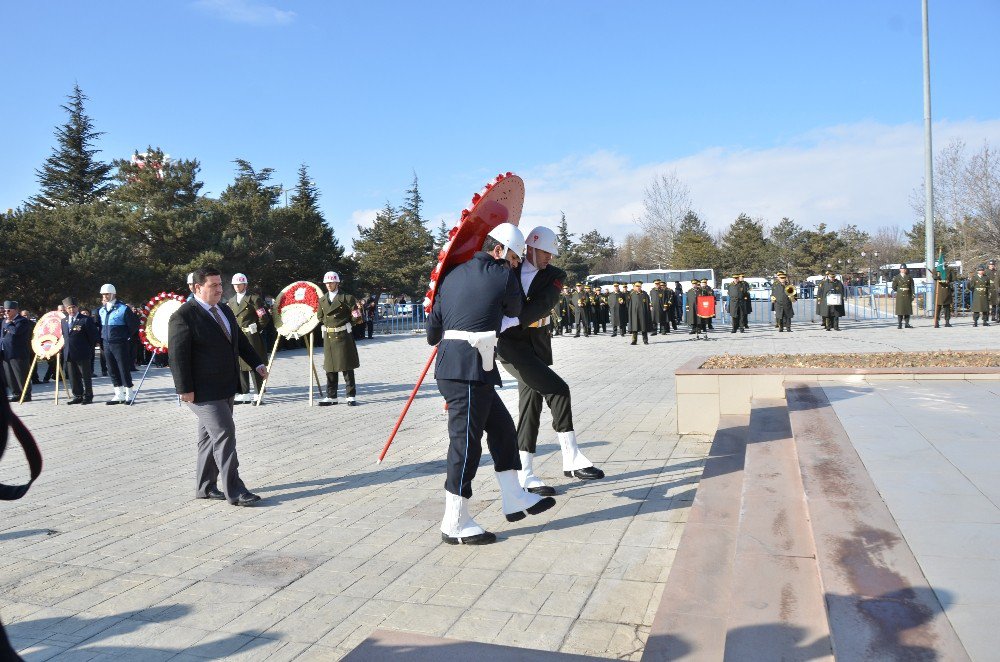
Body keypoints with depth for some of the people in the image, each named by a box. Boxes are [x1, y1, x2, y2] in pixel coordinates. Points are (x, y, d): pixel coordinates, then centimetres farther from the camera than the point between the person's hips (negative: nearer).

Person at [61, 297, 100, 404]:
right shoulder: (64, 321, 14)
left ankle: (88, 396, 9)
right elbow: (64, 336, 21)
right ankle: (78, 396, 18)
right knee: (73, 377, 10)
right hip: (68, 354, 6)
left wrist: (88, 347, -4)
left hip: (83, 354, -6)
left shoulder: (86, 319, -6)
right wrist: (65, 347, 11)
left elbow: (94, 335, -6)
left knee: (86, 376, 2)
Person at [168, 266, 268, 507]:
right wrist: (185, 389, -18)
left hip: (226, 388, 8)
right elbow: (178, 355, -16)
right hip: (203, 392, -8)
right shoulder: (183, 316, -13)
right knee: (224, 434, -11)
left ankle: (206, 487, 25)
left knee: (211, 437, 15)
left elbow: (240, 340, 22)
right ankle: (234, 491, -6)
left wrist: (257, 363, 13)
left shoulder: (225, 311, 13)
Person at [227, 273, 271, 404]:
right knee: (240, 366, 8)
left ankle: (258, 394, 2)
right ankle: (244, 394, 14)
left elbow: (264, 318, -6)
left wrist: (255, 329, -4)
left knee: (254, 365, -3)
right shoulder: (231, 301, 15)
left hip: (251, 338, -6)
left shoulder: (253, 299, -4)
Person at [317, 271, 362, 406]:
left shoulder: (346, 298, -4)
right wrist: (327, 325, 10)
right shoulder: (322, 300, 12)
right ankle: (331, 396, 16)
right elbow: (320, 317, 21)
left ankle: (351, 396, 4)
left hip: (343, 335, -5)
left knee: (347, 367, -1)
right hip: (328, 336, 5)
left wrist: (346, 324, -3)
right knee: (330, 367, 8)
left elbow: (355, 316, -4)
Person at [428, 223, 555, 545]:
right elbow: (515, 311, 14)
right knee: (466, 442, -2)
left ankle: (514, 499, 27)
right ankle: (455, 524, 7)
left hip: (450, 365, 9)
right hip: (468, 371, -9)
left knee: (502, 426, 17)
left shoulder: (454, 274, 16)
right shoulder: (503, 276, -4)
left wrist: (437, 340, 38)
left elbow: (433, 328, 17)